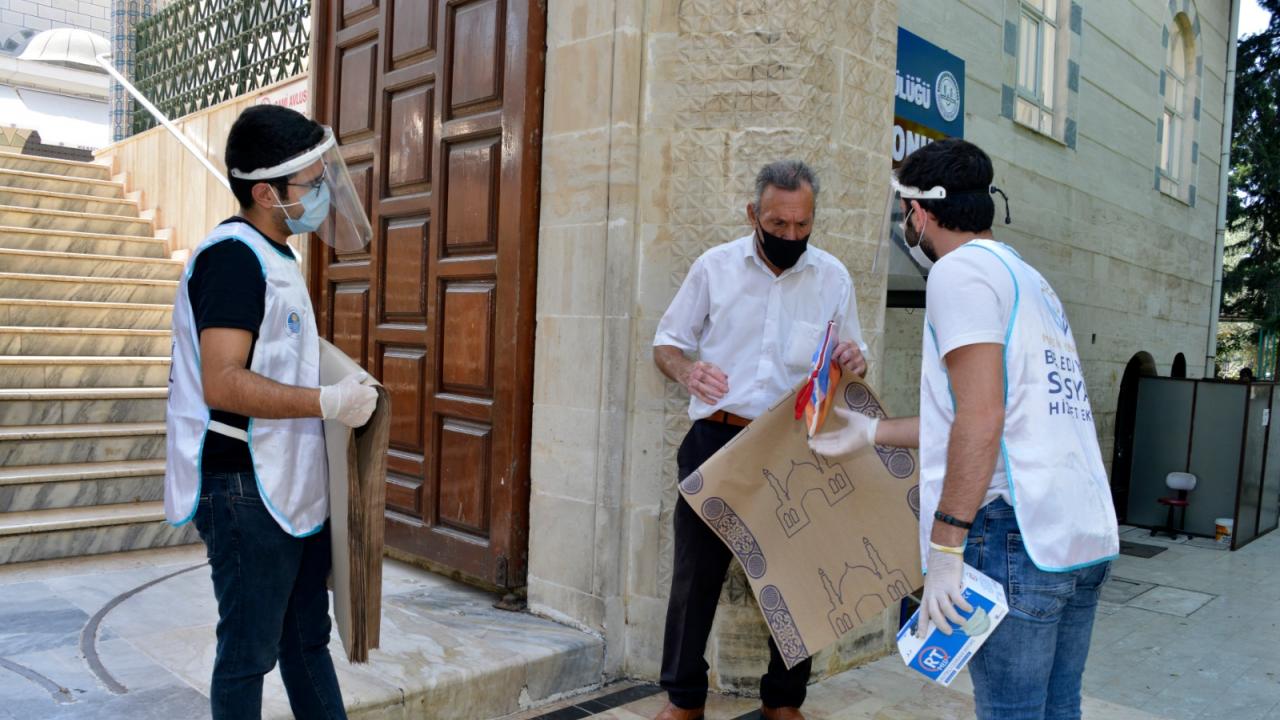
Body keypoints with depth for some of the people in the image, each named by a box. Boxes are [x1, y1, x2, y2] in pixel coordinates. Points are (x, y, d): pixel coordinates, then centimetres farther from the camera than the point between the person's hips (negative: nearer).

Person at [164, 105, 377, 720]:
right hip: (245, 491, -10)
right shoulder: (234, 256, -17)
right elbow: (222, 385, -25)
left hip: (292, 485, 10)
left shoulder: (272, 255, 14)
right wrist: (329, 403, -22)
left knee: (307, 639, 19)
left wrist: (340, 388, 13)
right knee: (250, 650, 5)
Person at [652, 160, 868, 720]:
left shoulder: (833, 277, 4)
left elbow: (852, 362, 11)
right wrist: (686, 370, -18)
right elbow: (667, 342, 6)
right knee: (696, 571, 5)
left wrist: (853, 362, -14)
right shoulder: (715, 266, 1)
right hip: (717, 439, -1)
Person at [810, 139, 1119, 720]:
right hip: (1088, 537, 9)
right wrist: (871, 432, 33)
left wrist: (945, 547, -17)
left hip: (1017, 532, -9)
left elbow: (982, 418, -18)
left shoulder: (961, 268, -6)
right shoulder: (1030, 279, 22)